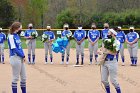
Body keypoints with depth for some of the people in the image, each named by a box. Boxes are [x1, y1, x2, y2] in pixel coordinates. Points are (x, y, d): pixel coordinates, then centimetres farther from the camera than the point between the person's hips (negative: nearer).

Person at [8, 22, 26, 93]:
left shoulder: (17, 36, 12)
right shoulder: (11, 37, -13)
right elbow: (14, 49, -17)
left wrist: (23, 56, -1)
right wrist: (23, 56, -11)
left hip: (21, 58, 9)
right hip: (15, 58, -9)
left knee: (23, 78, 14)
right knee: (15, 78, -2)